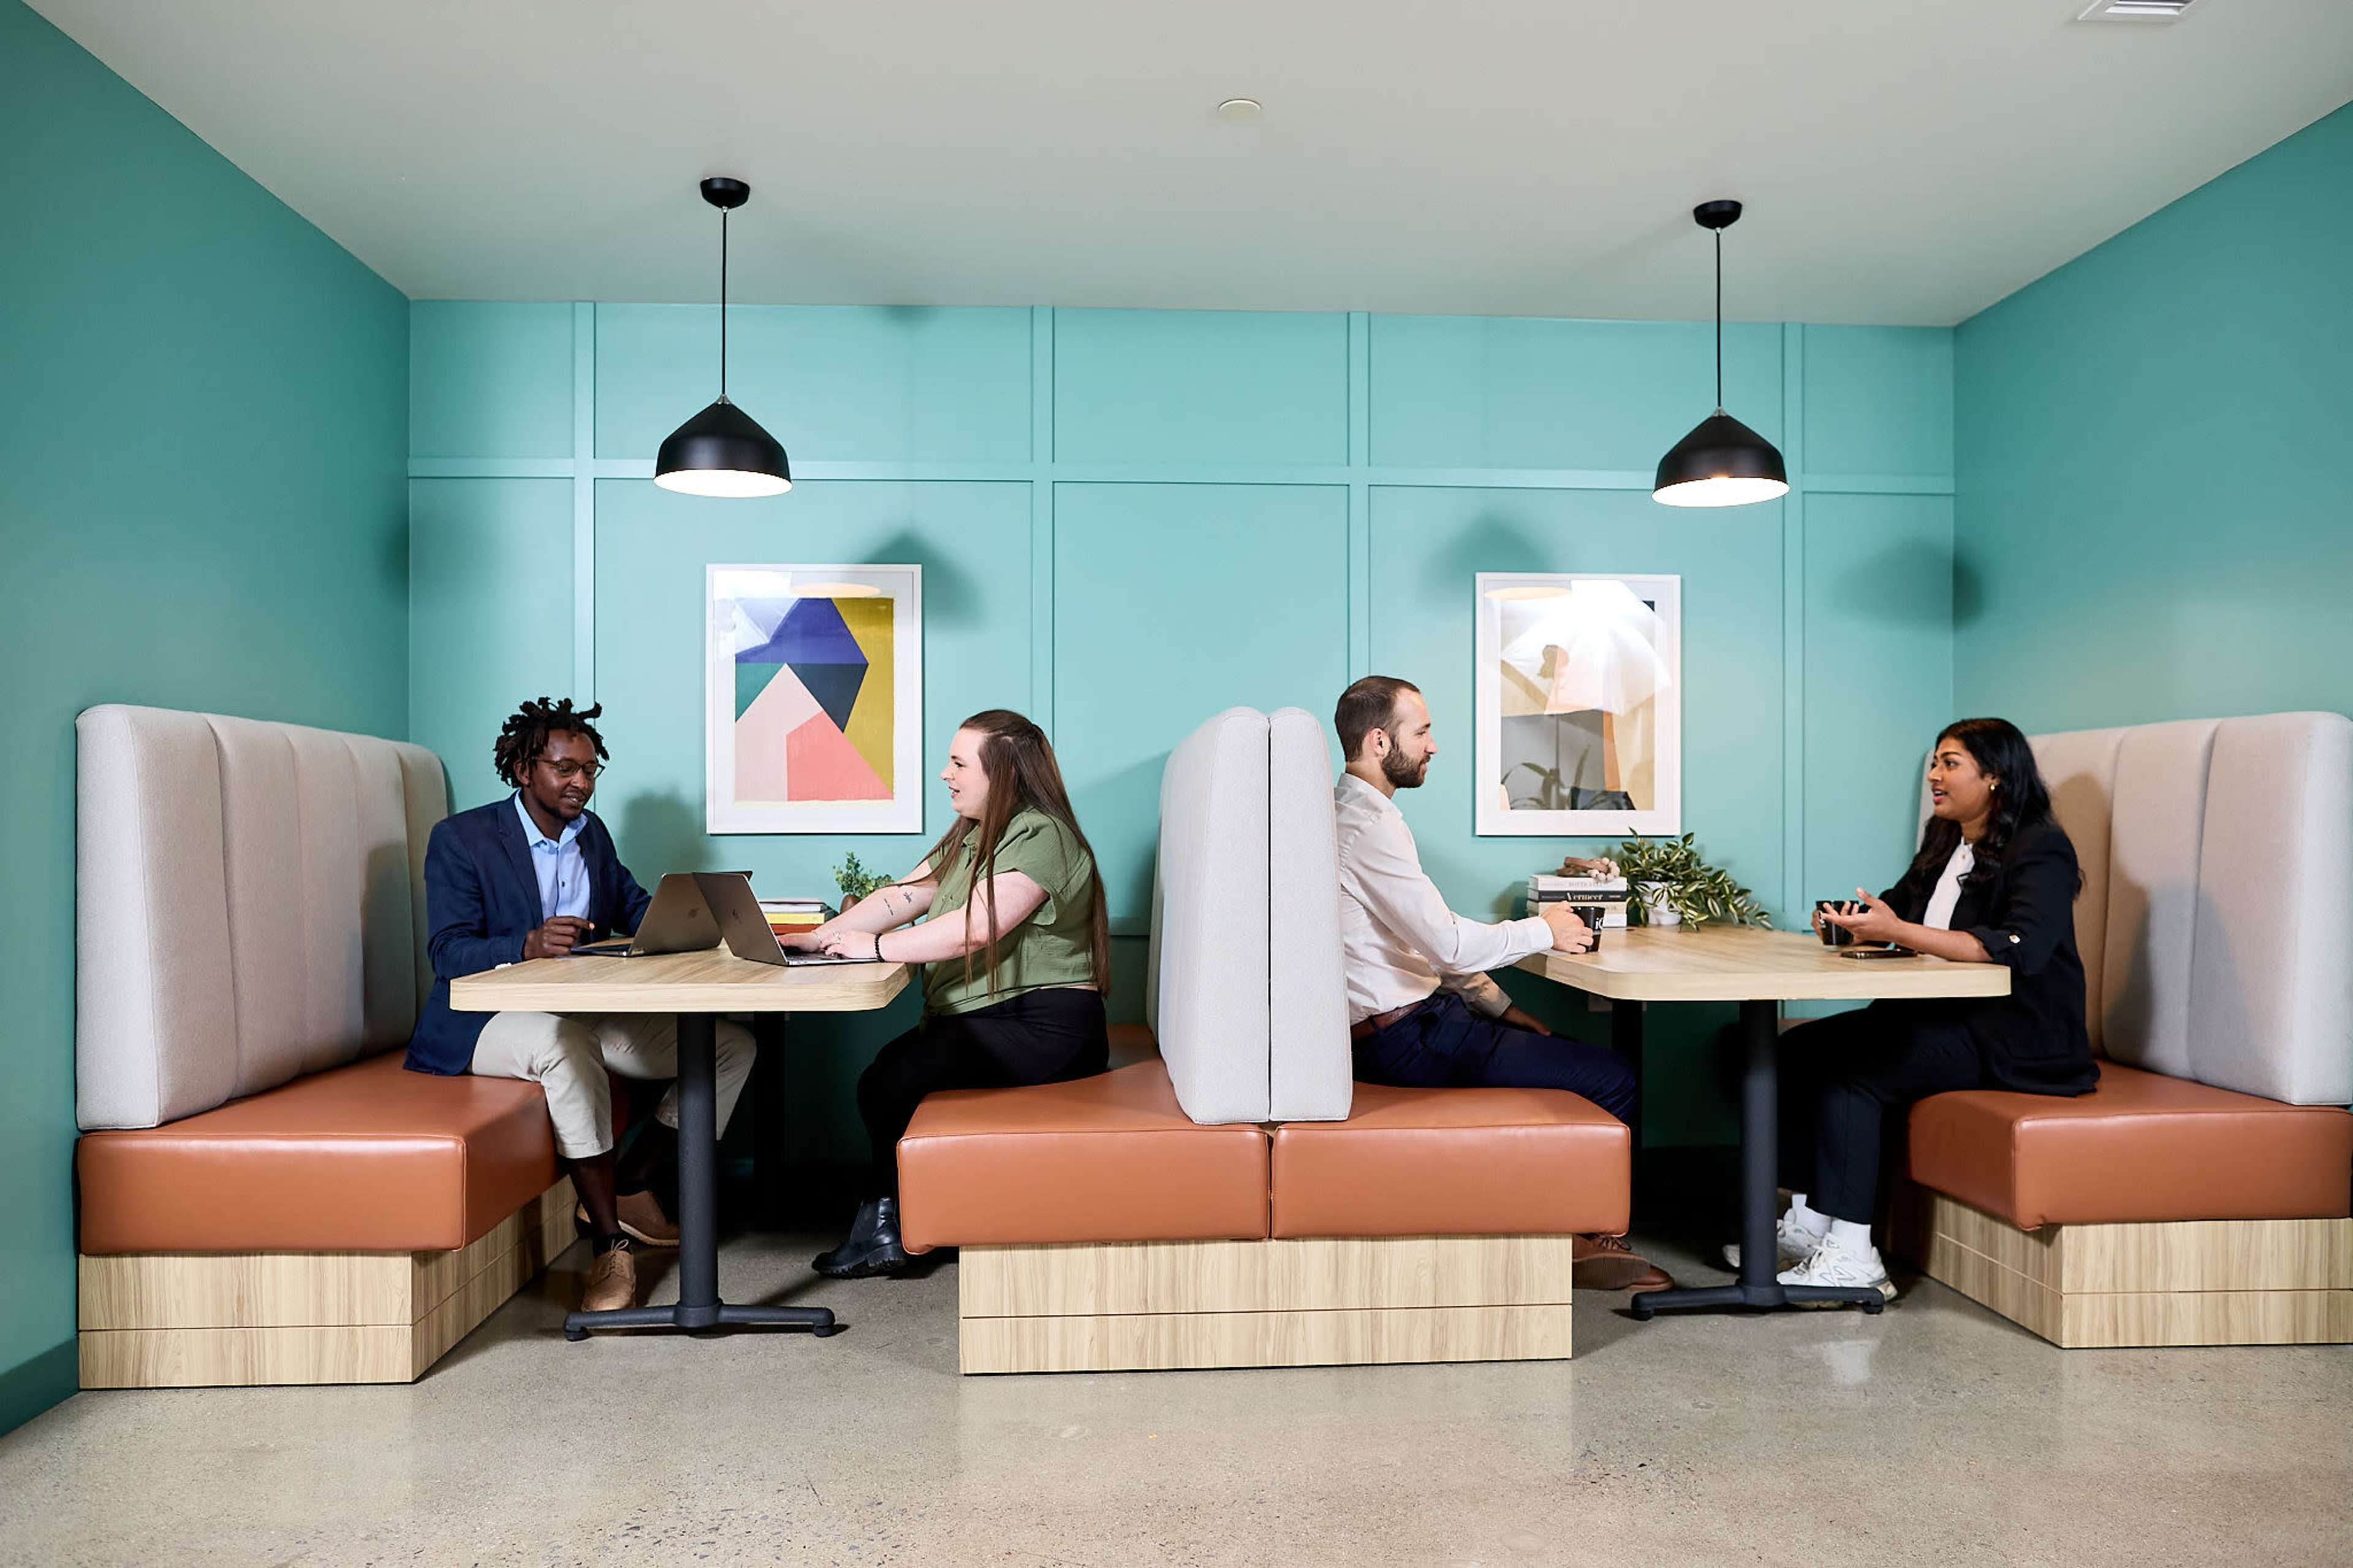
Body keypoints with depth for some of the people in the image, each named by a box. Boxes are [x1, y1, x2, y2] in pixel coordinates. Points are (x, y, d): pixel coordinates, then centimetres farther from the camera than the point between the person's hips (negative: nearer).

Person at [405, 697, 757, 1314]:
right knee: (566, 1043, -42)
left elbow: (635, 908, 17)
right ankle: (611, 1242, -31)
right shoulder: (460, 838, -7)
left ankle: (627, 1189, -2)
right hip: (489, 1022, -6)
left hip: (588, 1015, 7)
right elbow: (448, 952, -15)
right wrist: (528, 945, -36)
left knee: (733, 1044, -8)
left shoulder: (593, 832, 12)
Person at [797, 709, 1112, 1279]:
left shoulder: (1039, 836, -12)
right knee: (887, 1075, -13)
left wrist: (874, 946, -15)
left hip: (1043, 1027, -9)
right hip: (976, 1020, 9)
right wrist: (815, 939, 4)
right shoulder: (968, 838, 19)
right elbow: (899, 897, 14)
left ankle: (886, 1226, 2)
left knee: (889, 1081, -18)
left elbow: (976, 929, -22)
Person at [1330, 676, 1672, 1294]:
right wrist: (1543, 929, -7)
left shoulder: (1351, 812, 14)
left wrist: (1498, 1006, 14)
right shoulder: (1369, 824, -20)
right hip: (1405, 1038, -11)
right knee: (1612, 1079, -6)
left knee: (1565, 1052, 18)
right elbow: (1449, 942, -25)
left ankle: (1580, 1227, 23)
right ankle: (1576, 1238, 11)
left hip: (1399, 1019, 11)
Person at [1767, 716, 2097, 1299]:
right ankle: (1807, 1224, -8)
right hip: (1942, 1015, 9)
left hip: (2013, 1038, -9)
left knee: (1849, 1072, -26)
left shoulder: (2041, 851, -12)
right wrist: (1854, 923, -6)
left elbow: (2019, 947, -27)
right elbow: (1898, 906, 19)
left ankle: (1850, 1255, -20)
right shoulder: (1945, 843, 15)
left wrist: (1897, 931, -33)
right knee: (1799, 1049, -9)